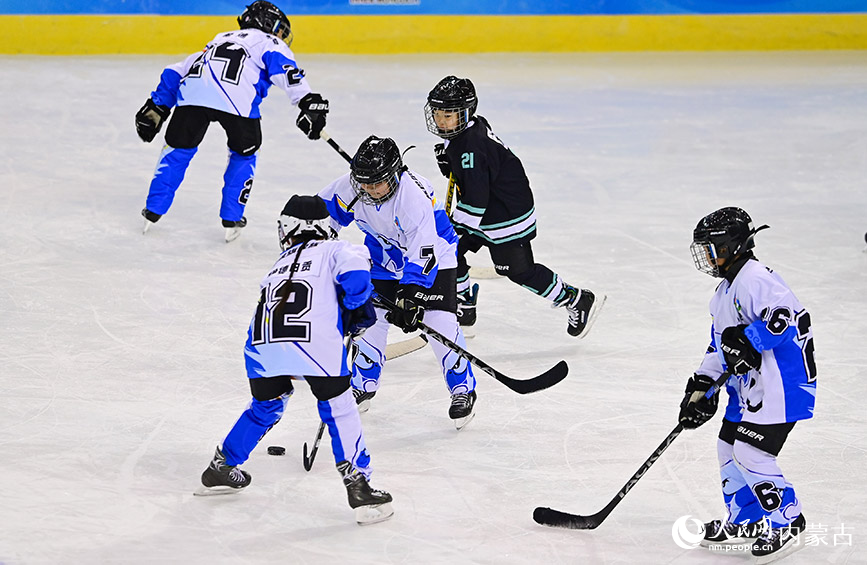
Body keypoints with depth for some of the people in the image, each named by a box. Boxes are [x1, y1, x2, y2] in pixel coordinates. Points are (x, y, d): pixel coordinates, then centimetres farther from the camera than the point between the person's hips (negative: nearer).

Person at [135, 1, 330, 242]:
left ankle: (153, 212, 25)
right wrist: (308, 101, -10)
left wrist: (156, 107, 42)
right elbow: (284, 67, 1)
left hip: (193, 90, 4)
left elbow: (175, 72, 39)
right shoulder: (270, 42, 24)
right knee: (244, 153, 21)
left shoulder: (221, 39, 40)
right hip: (238, 99, -4)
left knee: (178, 148, 23)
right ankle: (231, 219, 21)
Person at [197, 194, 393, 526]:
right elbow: (355, 269, -3)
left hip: (263, 345, 5)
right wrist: (359, 308, 12)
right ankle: (358, 486, 0)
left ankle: (222, 467, 39)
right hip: (315, 342, -5)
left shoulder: (279, 265, 35)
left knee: (266, 405, 29)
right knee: (339, 408, 8)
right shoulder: (333, 250, 20)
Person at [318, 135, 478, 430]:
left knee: (439, 320, -17)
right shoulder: (350, 186, -21)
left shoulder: (415, 194, -37)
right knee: (371, 317, -1)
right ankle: (363, 385, 20)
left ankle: (463, 389, -1)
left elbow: (424, 253, -38)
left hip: (432, 252, -5)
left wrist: (412, 295, -42)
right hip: (385, 258, 5)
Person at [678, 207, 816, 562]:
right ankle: (745, 520, 30)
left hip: (781, 383, -11)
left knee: (751, 452, -14)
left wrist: (748, 341, -29)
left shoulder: (755, 279, -17)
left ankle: (787, 525, -2)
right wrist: (701, 388, 17)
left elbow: (788, 315, -30)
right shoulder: (725, 292, 18)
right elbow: (720, 345, 24)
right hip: (750, 387, 11)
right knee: (729, 447, 15)